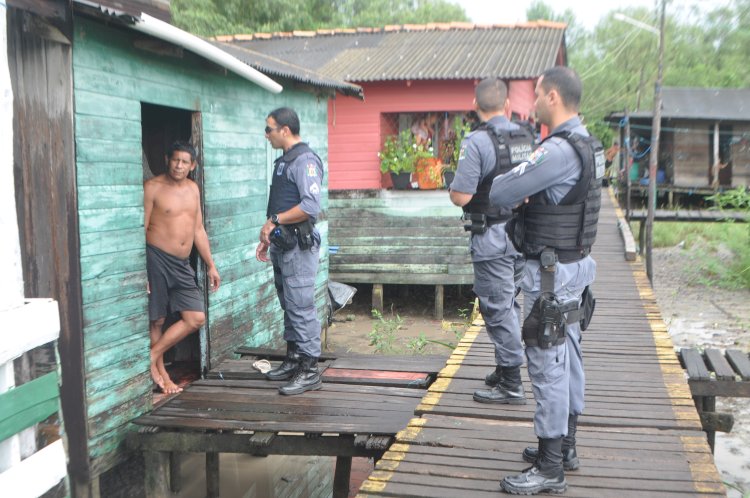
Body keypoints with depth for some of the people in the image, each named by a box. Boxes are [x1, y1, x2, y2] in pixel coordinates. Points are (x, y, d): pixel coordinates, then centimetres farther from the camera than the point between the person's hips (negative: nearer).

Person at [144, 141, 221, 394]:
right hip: (156, 259, -6)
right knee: (156, 320, 2)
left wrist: (210, 265, 15)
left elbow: (198, 230, 18)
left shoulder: (193, 188, 13)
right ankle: (160, 373, 16)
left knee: (196, 318, 0)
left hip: (182, 264, 6)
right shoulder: (153, 187, -6)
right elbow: (141, 229, -10)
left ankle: (152, 358, 10)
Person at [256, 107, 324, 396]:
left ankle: (310, 371, -2)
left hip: (298, 245, -10)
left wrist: (274, 220, -17)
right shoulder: (283, 161, 18)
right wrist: (267, 239, 19)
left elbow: (310, 206, -24)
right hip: (282, 245, 10)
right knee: (289, 306, 16)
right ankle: (293, 360, 26)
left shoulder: (305, 161, -13)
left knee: (301, 307, -7)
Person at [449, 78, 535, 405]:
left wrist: (451, 187, 1)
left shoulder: (477, 142, -17)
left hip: (493, 238, -7)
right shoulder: (527, 138, 5)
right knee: (511, 304, 19)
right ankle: (505, 370, 33)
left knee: (498, 309, 1)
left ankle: (511, 387, 8)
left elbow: (460, 196, -20)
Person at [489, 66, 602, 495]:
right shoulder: (587, 145, 9)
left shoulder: (559, 150, -23)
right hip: (574, 265, 10)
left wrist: (506, 180, 0)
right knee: (568, 358, 18)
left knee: (548, 365, -3)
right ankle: (565, 446, 32)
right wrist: (526, 188, -5)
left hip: (552, 274, -10)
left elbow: (500, 194, -22)